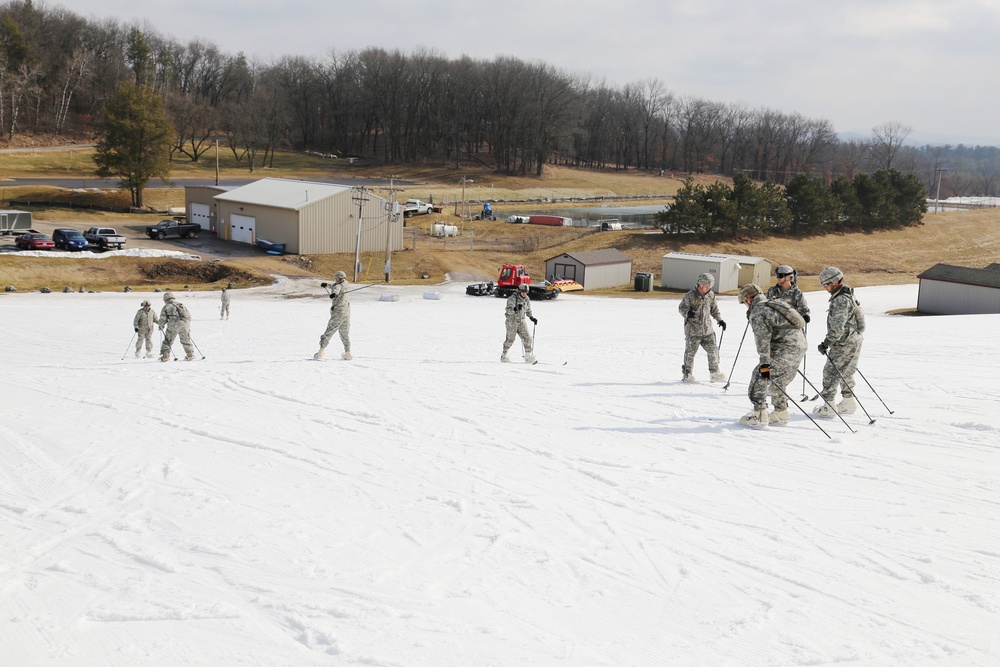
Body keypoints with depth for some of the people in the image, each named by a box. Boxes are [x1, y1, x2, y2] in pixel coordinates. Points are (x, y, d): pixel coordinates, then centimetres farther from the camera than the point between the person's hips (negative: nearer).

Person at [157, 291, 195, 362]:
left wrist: (161, 326, 25)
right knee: (186, 340, 17)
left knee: (168, 340, 7)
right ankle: (190, 355, 21)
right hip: (185, 324, 4)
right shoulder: (181, 304, 22)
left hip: (174, 324, -4)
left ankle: (165, 355, 2)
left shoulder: (166, 307, 9)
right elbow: (189, 316, 23)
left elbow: (163, 319, 7)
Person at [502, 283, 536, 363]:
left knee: (527, 338, -5)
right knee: (510, 339, 1)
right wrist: (515, 309, -41)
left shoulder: (527, 299, 5)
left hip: (521, 321, 6)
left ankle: (528, 356, 0)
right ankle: (504, 356, 18)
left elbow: (528, 310, 22)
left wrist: (531, 317, 15)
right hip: (512, 321, -5)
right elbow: (508, 311, -24)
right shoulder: (512, 299, -16)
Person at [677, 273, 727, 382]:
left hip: (707, 330, 5)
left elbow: (714, 309, 18)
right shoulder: (690, 296, -12)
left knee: (713, 350, 5)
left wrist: (720, 320, 13)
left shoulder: (710, 295, 5)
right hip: (693, 330, -5)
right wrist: (687, 313, -29)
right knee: (690, 352, 2)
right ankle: (687, 373, 16)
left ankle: (715, 373, 16)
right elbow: (681, 307, -9)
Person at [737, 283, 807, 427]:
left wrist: (764, 364, -21)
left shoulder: (758, 312, -8)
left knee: (759, 379, -1)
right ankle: (781, 414, 28)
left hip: (784, 350, -9)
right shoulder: (776, 303, 21)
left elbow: (763, 339, -18)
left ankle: (759, 416, -2)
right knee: (779, 382, 23)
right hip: (801, 347, 9)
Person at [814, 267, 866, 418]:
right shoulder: (848, 296, 10)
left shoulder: (841, 300, -23)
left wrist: (826, 343, -21)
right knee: (846, 372, 21)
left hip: (844, 344, -10)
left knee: (831, 372, -4)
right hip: (855, 341, 10)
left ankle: (828, 407, -1)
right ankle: (848, 403, 31)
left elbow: (837, 327, -28)